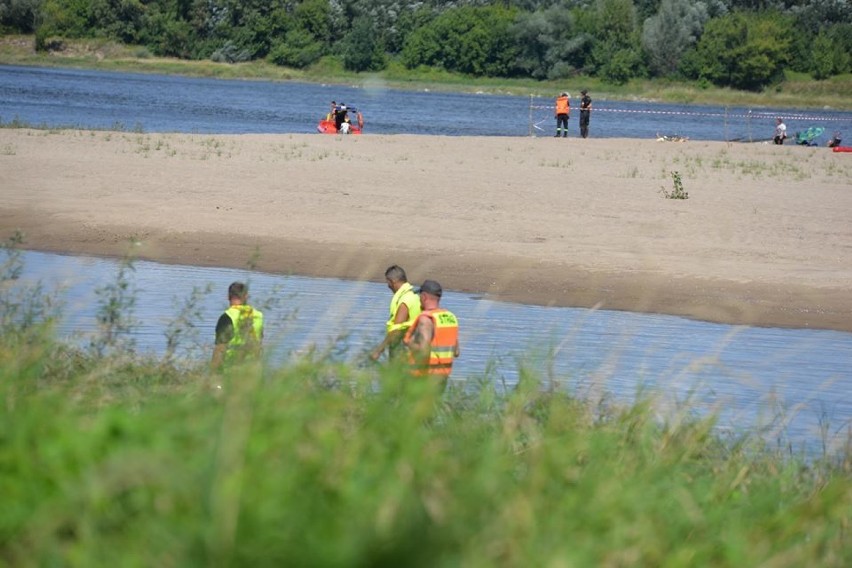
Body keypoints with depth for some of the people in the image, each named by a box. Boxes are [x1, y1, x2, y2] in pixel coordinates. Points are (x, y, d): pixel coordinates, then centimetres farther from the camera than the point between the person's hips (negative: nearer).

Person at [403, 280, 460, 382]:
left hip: (424, 376, -8)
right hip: (442, 375, 8)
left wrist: (409, 343, -8)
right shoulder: (451, 317, 7)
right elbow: (456, 352, 11)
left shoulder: (426, 319, -18)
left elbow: (423, 351, -27)